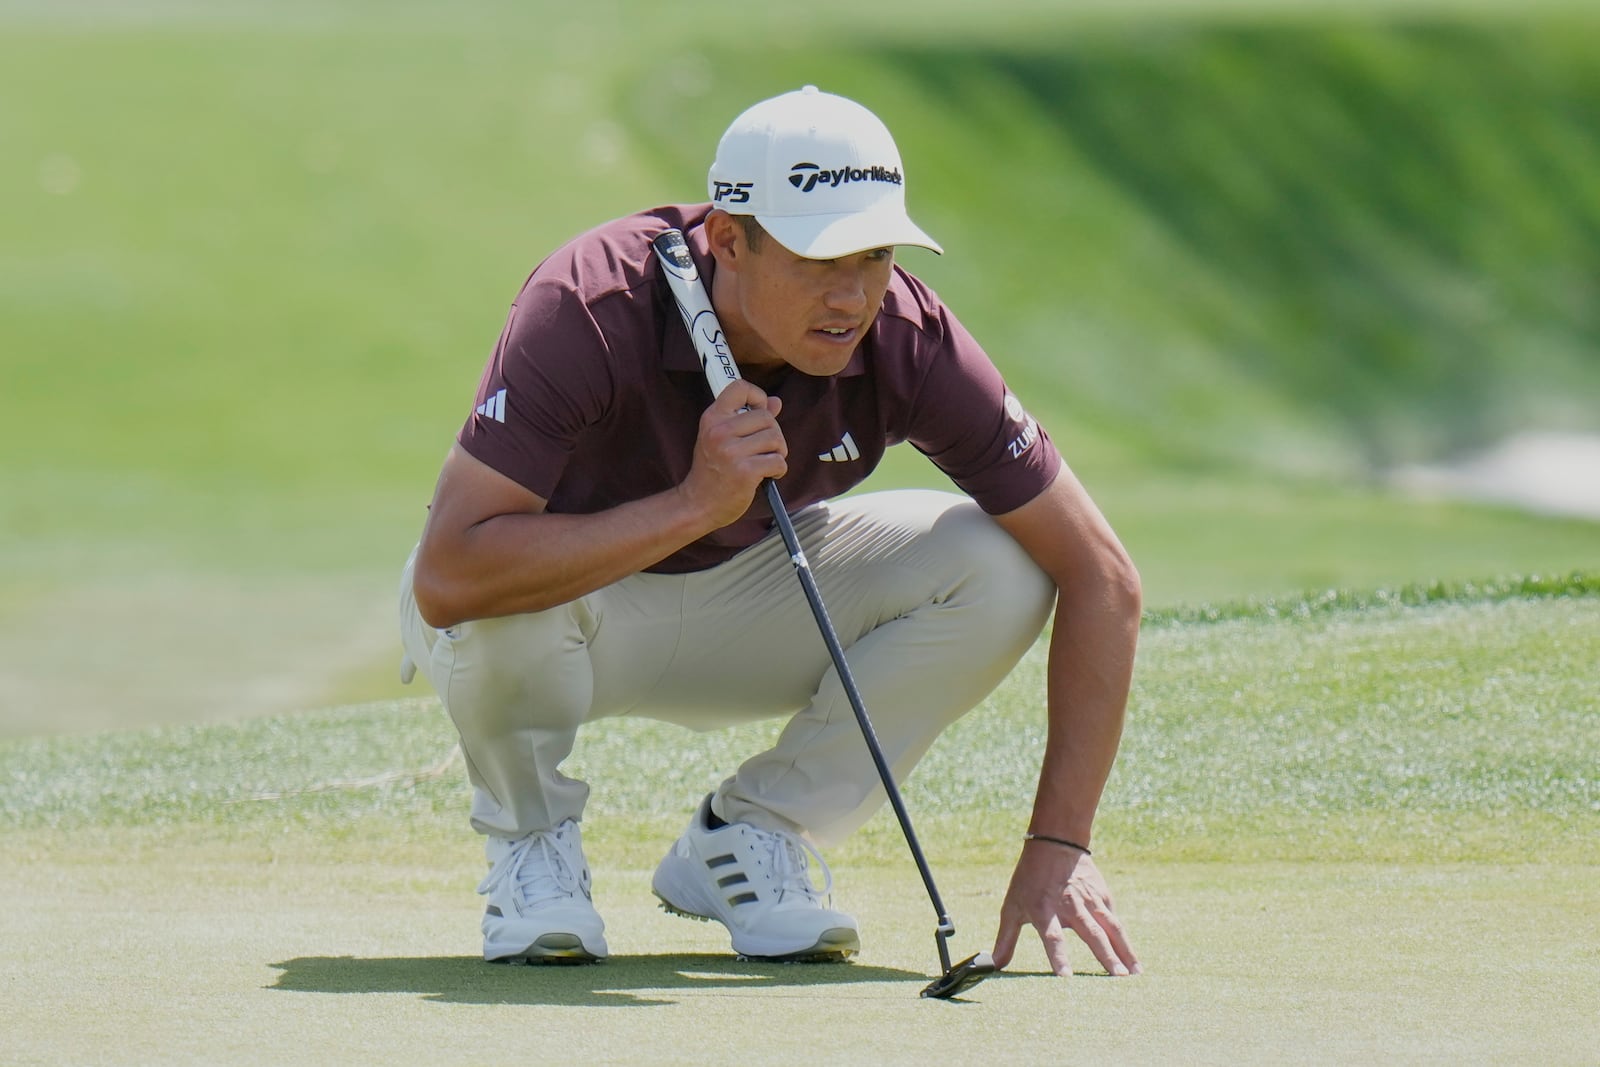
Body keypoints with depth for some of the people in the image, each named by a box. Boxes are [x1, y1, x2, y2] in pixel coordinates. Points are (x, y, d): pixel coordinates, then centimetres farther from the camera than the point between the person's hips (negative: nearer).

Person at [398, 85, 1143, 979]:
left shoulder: (908, 340, -25)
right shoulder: (591, 307, -34)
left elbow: (1102, 577, -19)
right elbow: (446, 579, -42)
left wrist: (1059, 849, -26)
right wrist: (693, 505, -46)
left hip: (742, 615, 3)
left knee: (997, 565, -20)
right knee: (508, 590, -39)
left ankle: (749, 836, -2)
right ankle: (531, 839, -6)